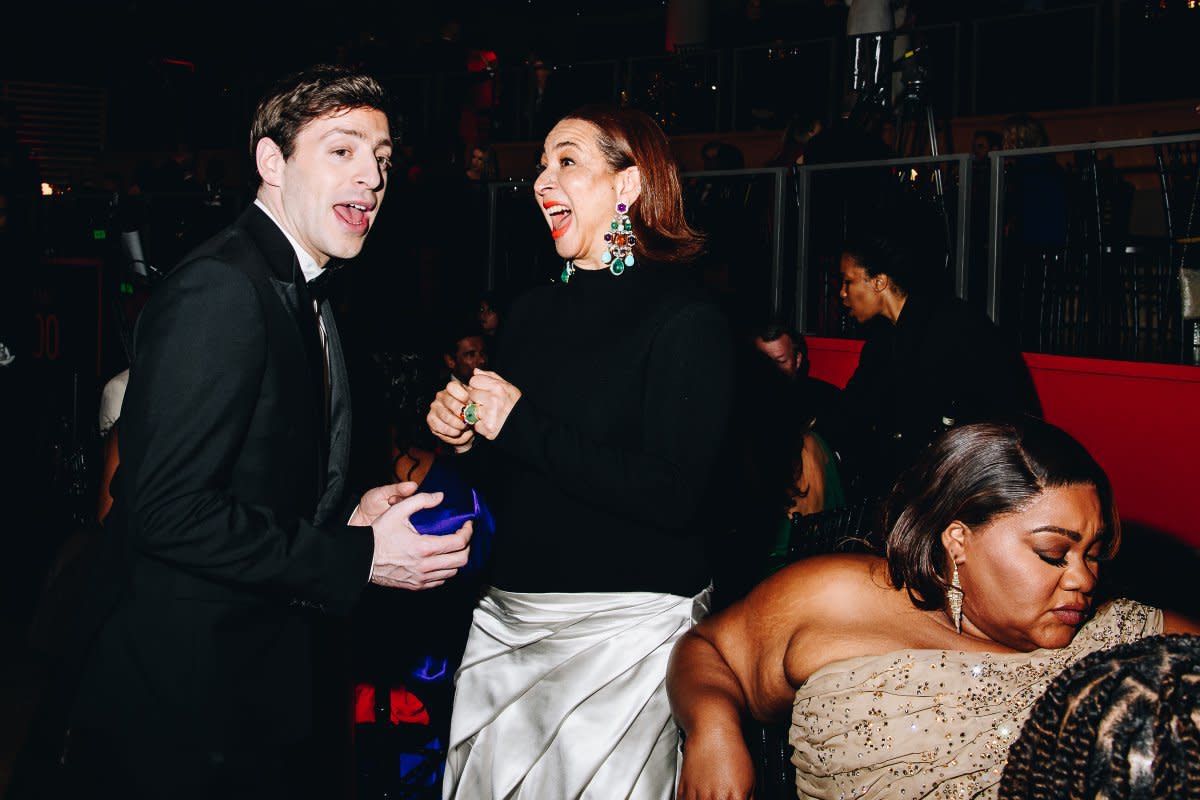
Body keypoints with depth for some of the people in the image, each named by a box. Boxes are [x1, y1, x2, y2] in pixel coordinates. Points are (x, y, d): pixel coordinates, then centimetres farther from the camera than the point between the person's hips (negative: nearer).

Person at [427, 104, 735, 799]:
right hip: (508, 620, 7)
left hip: (625, 631, -7)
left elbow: (674, 494, -23)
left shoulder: (687, 322, -11)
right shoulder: (535, 310, 10)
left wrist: (521, 426, -18)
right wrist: (465, 433, -3)